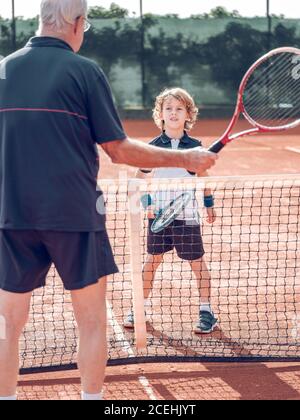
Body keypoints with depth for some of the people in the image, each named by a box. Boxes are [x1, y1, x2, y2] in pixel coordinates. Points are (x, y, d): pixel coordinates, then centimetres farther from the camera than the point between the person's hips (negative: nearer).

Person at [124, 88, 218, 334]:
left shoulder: (194, 146, 0)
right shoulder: (153, 147, 0)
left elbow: (202, 177, 11)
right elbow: (140, 177, 6)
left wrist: (209, 204, 15)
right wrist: (146, 202, -6)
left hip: (187, 215, -1)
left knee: (197, 261, 1)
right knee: (153, 259, 9)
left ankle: (206, 310, 10)